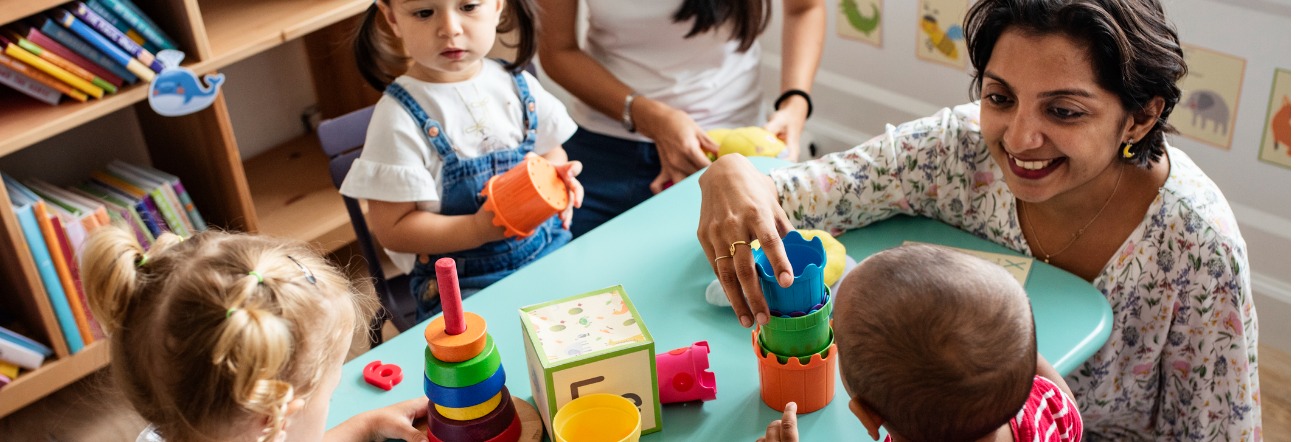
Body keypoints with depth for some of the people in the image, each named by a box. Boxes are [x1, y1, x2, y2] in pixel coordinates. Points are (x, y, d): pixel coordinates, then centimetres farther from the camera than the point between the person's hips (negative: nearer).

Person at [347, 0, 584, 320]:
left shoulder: (518, 86, 3)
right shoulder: (401, 117, -12)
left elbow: (551, 151, 18)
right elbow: (393, 229, -12)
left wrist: (558, 179, -6)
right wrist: (479, 229, -24)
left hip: (549, 253, 5)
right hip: (462, 283, -5)